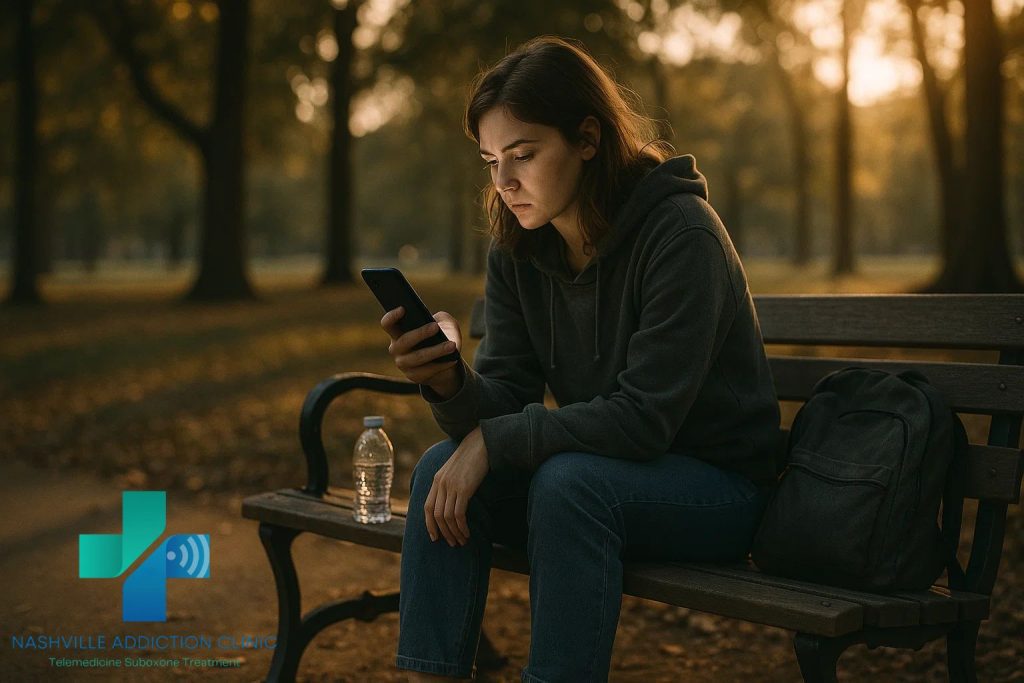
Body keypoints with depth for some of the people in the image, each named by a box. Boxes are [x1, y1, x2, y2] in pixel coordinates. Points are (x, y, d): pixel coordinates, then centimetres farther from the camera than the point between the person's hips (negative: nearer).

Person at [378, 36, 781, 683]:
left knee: (568, 480, -33)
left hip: (719, 484, -6)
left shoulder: (681, 233, -21)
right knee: (444, 465, -16)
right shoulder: (516, 249, 0)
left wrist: (495, 442, -25)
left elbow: (644, 417, -25)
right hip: (606, 467, 6)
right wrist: (450, 380, -27)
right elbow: (506, 401, -5)